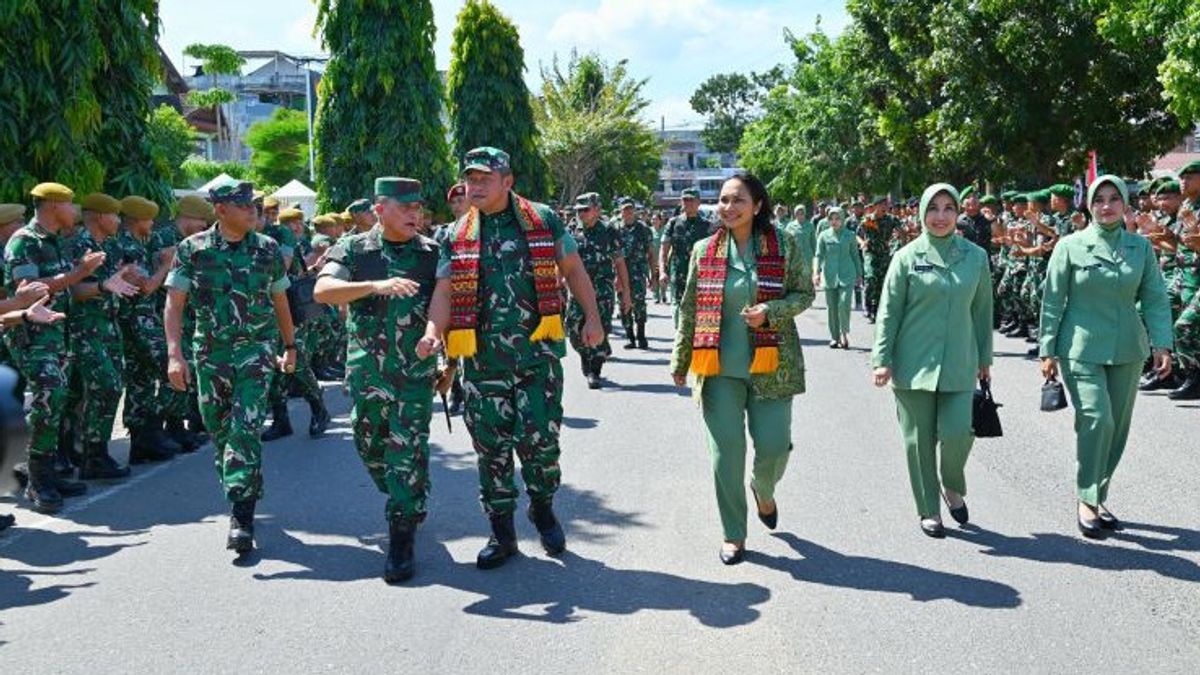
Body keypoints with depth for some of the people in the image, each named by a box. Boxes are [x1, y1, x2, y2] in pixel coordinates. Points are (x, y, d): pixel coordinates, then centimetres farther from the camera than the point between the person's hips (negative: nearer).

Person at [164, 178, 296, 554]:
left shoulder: (267, 249, 2)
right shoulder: (193, 250, -2)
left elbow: (280, 301, 14)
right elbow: (174, 303, -4)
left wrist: (290, 346, 19)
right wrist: (175, 354, -14)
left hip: (256, 349, -1)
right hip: (210, 351, 1)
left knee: (245, 429, -13)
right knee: (218, 430, 11)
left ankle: (242, 517, -14)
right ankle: (242, 490, 34)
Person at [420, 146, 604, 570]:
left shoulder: (543, 221, 4)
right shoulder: (457, 237, 8)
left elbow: (573, 270, 12)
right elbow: (444, 291, 2)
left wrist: (592, 317, 6)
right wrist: (434, 330, -16)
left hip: (538, 352, -2)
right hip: (482, 357, 2)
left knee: (539, 438, -4)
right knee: (491, 446, 5)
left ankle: (543, 509, 24)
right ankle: (502, 532, 19)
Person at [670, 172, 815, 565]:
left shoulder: (784, 245, -1)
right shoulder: (704, 250, 3)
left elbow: (805, 293, 4)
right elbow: (689, 309, 9)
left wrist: (770, 311, -16)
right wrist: (680, 361, 12)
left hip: (771, 365, -1)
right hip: (719, 368, 1)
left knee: (774, 447, -1)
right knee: (726, 450, 2)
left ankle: (763, 490, 37)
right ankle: (733, 535, 18)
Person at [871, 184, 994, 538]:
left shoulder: (975, 257, 5)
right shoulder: (908, 257, -1)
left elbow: (982, 310, 12)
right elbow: (888, 311, 0)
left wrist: (984, 358, 15)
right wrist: (882, 359, -5)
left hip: (958, 364, 1)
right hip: (913, 363, -1)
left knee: (958, 433, -9)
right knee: (919, 438, 4)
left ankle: (953, 487, 23)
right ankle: (929, 509, 20)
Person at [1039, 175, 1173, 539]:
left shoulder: (1141, 247, 7)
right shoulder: (1070, 246, -2)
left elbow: (1155, 298, 7)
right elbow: (1052, 301, 0)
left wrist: (1161, 342, -5)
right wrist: (1048, 350, -2)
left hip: (1127, 350, 4)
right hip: (1081, 348, -4)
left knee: (1118, 426, 7)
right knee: (1097, 419, -16)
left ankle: (1099, 496, 22)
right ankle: (1087, 499, -2)